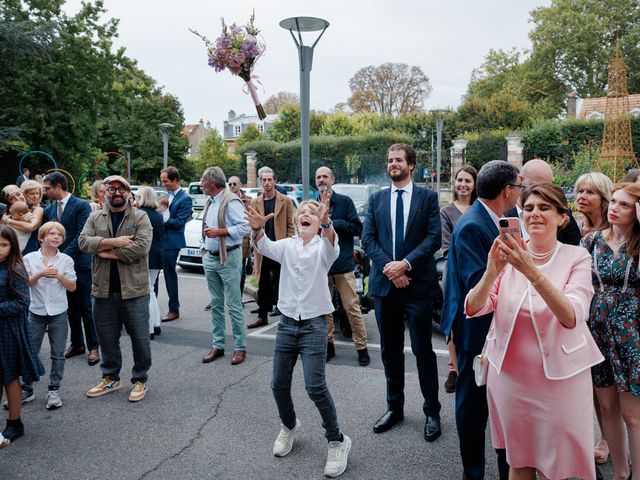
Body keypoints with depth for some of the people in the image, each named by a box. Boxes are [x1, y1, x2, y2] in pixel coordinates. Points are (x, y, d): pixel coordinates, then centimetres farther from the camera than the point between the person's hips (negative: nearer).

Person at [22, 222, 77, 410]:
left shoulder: (66, 260, -2)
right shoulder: (29, 258, -1)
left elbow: (72, 287, -2)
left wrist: (59, 275, -17)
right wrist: (39, 274, -17)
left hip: (58, 312, 0)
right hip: (36, 312, 0)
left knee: (58, 354, 5)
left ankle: (54, 390, 16)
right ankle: (26, 388, 21)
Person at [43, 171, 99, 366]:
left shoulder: (82, 205, -8)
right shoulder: (49, 209, 10)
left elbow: (81, 235, -14)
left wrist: (64, 256, -17)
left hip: (79, 264, -5)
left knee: (86, 308, 1)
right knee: (71, 308, 14)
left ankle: (93, 347, 11)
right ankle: (77, 343, 26)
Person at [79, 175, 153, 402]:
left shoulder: (140, 217, -2)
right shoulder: (95, 218, 10)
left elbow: (142, 246, -16)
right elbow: (83, 241, -5)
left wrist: (109, 253, -12)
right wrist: (113, 242, -16)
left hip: (133, 290, -3)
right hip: (104, 290, 4)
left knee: (140, 338, 5)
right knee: (107, 338, 15)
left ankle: (140, 380, 21)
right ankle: (110, 378, 32)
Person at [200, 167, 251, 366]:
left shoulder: (231, 201, -14)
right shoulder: (209, 202, 14)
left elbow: (245, 227, -21)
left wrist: (219, 232, -20)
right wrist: (206, 249, 14)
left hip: (228, 258, -8)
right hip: (210, 258, 9)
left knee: (233, 305, -4)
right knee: (216, 304, 13)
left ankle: (240, 347, 6)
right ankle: (218, 345, 21)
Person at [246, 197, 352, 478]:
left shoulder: (323, 247, -3)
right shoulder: (287, 245, 6)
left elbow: (332, 244, -27)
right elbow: (265, 248, -14)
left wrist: (326, 223, -48)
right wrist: (258, 229, -36)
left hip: (313, 325, -4)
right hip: (287, 322, 4)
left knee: (315, 387, -9)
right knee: (279, 384, 9)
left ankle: (337, 441, 11)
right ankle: (289, 427, 38)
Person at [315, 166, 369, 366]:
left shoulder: (345, 201, 0)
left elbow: (358, 228, -6)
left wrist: (334, 223, -14)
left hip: (343, 263, -3)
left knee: (352, 308, 0)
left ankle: (361, 347, 11)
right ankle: (328, 344, 26)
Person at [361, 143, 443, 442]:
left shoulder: (428, 197, 2)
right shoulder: (376, 199, 10)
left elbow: (434, 238, -6)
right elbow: (368, 239, 3)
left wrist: (405, 264, -17)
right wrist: (389, 268, -11)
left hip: (418, 283, -3)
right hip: (384, 283, 3)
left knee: (423, 350, 3)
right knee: (390, 349, 13)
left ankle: (432, 412, 20)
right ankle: (394, 408, 29)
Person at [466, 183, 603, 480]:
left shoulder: (577, 257, -7)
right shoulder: (508, 255, -1)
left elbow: (571, 318, -23)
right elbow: (473, 309, -9)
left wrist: (532, 272, -35)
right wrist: (492, 272, -27)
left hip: (559, 377, -2)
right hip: (509, 375, 2)